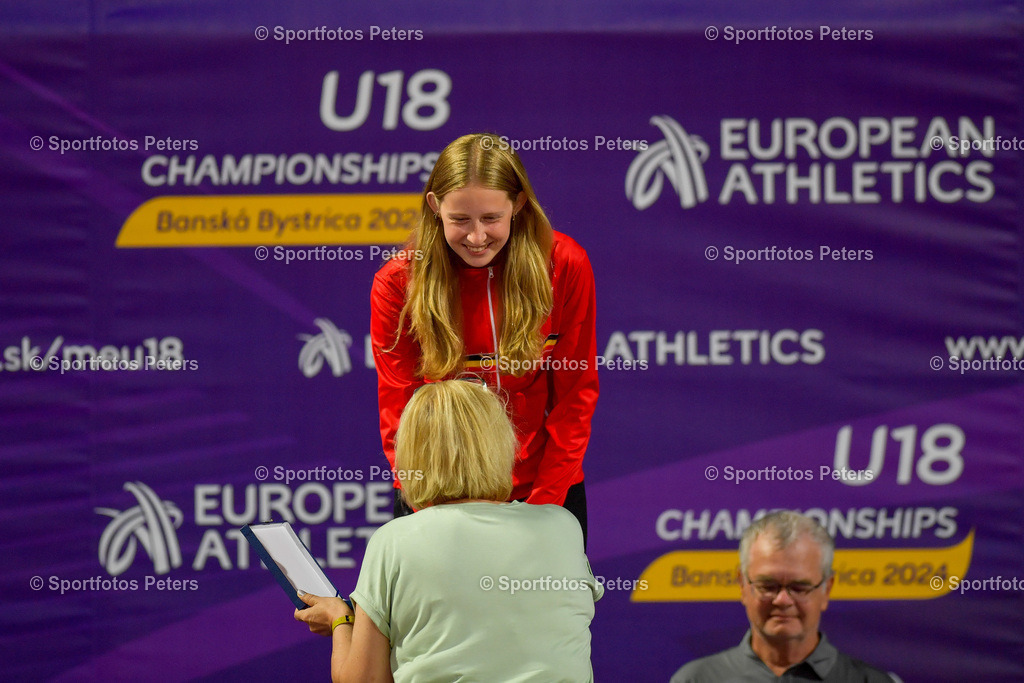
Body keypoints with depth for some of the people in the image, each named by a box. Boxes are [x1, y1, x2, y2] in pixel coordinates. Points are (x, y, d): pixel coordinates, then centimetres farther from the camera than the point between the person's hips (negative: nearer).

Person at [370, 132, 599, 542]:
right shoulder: (398, 284, -10)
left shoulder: (565, 266, -9)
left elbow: (574, 396, -3)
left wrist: (545, 503, -10)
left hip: (546, 492, 1)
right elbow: (398, 412, -7)